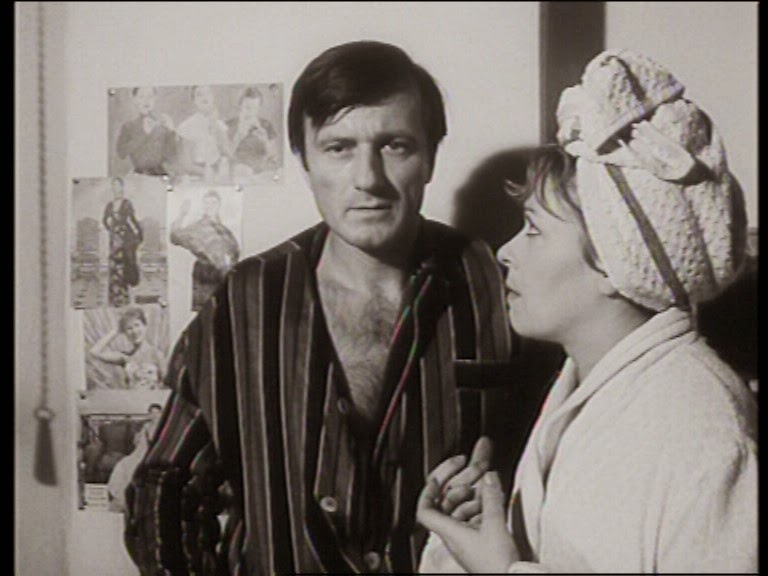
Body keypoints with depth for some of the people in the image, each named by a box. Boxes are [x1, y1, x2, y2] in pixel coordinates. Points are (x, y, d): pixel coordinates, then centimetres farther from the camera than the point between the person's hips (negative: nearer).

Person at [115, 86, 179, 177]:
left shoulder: (163, 124, 2)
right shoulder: (128, 127, 5)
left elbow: (172, 158, -3)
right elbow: (121, 153, -11)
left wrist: (171, 131, -14)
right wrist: (144, 133, -17)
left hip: (163, 177, 0)